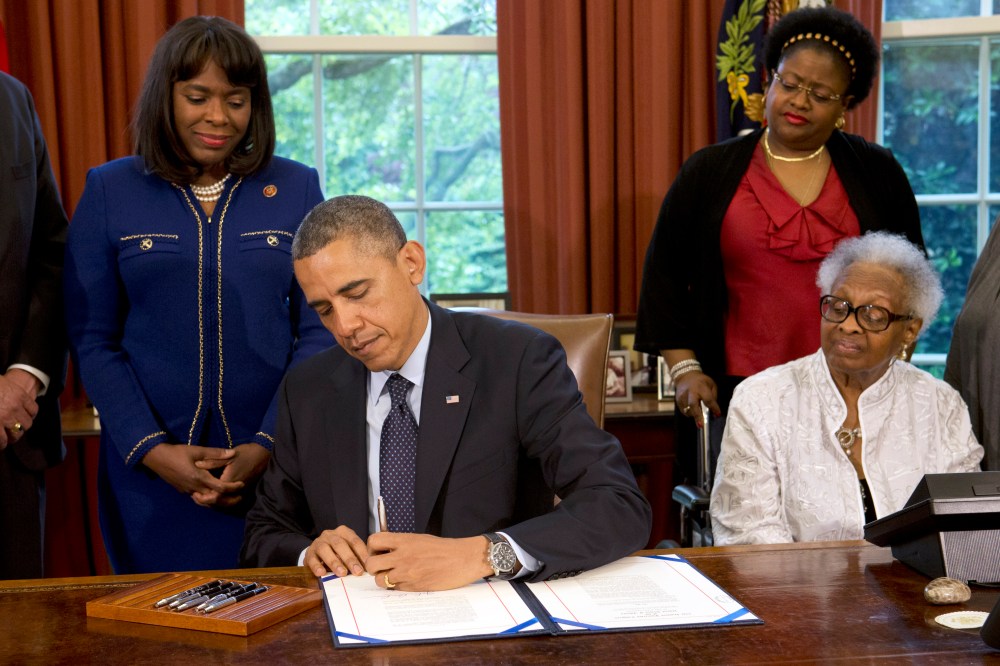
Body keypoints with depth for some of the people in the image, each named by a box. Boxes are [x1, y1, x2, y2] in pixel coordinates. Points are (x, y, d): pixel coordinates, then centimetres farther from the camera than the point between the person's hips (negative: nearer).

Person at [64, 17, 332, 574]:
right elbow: (92, 340, 1)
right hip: (149, 467, 0)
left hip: (274, 460, 0)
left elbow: (316, 331, 1)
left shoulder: (296, 188, 3)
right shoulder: (110, 191, 3)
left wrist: (269, 444, -10)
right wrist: (151, 448, -10)